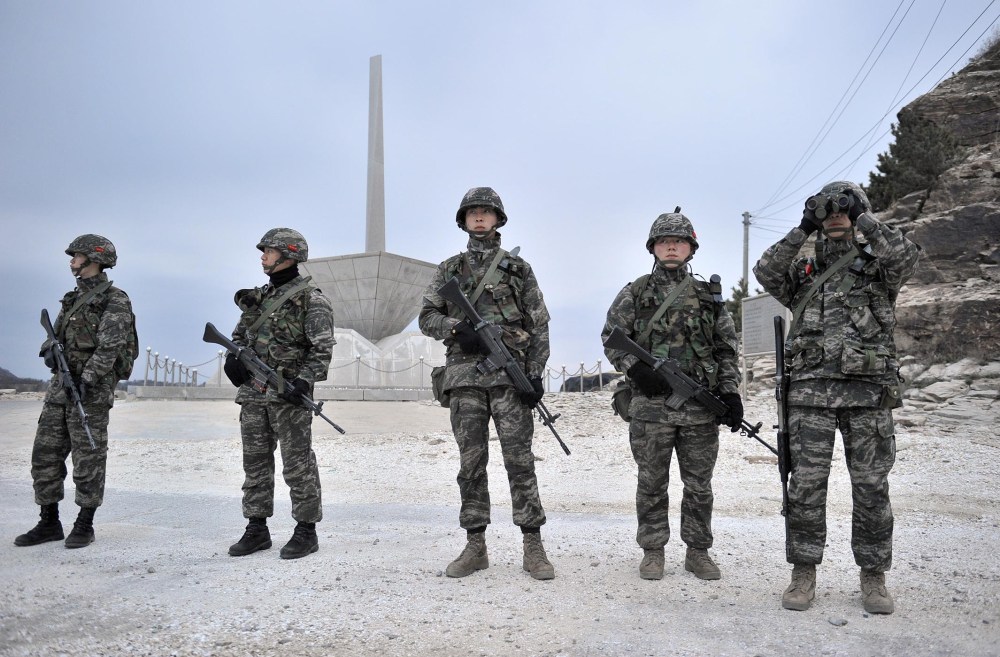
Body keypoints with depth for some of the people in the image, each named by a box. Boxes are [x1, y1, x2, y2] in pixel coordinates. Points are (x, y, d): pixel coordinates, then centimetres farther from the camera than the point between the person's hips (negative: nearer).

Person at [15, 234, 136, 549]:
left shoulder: (115, 301, -8)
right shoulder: (72, 299, 17)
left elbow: (110, 346, -17)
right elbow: (55, 335, 18)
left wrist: (87, 380, -25)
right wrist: (49, 349, -5)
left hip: (92, 390, -8)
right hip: (59, 386, 8)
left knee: (88, 458, -1)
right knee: (45, 454, 8)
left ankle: (84, 526, 8)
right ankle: (49, 523, 18)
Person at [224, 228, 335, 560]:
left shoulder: (310, 299, -7)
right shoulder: (259, 296, 15)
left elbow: (322, 348, -12)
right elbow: (240, 334, 25)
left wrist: (304, 381, -23)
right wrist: (233, 357, 4)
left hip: (287, 394, -7)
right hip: (252, 392, 7)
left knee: (297, 464, -1)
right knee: (255, 462, 12)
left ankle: (306, 531, 9)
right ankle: (257, 529, 22)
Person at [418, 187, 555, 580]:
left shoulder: (518, 268, 9)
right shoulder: (449, 269, 15)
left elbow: (539, 325, 5)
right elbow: (427, 317, 9)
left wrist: (536, 374, -5)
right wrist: (457, 328, -12)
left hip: (510, 374, -2)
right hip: (464, 376, 2)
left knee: (519, 459, -3)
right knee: (471, 463, 6)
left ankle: (533, 547, 5)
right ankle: (475, 547, 14)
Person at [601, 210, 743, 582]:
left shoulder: (709, 296, 10)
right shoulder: (635, 293, 5)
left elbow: (727, 349, 10)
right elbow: (611, 338, 3)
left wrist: (731, 392, 1)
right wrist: (635, 367, -13)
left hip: (701, 407, 2)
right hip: (650, 404, -1)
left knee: (699, 485, 9)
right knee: (652, 483, 7)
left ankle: (698, 551, 23)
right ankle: (652, 551, 20)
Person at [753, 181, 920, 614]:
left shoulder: (878, 270, 10)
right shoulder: (804, 274, 14)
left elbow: (905, 254, -12)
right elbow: (765, 272, -4)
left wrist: (862, 219, -8)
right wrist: (803, 229, -6)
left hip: (869, 392, 0)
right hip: (811, 392, 1)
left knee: (871, 487, 5)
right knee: (806, 485, 1)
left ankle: (873, 576, 18)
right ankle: (804, 573, 11)